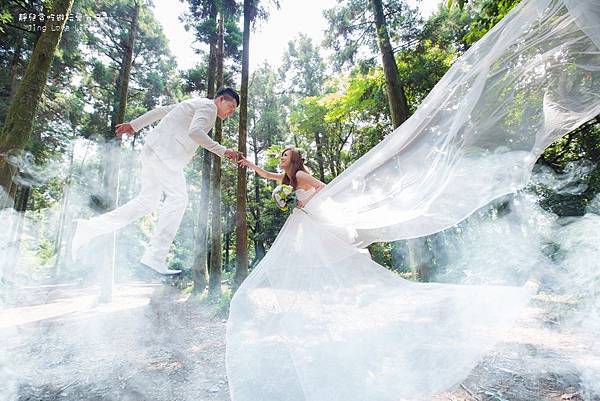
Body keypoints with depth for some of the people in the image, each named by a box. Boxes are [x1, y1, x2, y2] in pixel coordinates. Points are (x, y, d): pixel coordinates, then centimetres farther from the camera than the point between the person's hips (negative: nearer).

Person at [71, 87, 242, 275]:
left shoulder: (196, 104, 25)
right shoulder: (208, 106, -4)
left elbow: (161, 110, 26)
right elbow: (194, 131, -23)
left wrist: (134, 125, 28)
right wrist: (222, 151, -22)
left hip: (154, 151, 10)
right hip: (164, 152, -10)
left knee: (147, 201, 10)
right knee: (178, 198, -17)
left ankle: (89, 227, 15)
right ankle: (155, 257, -20)